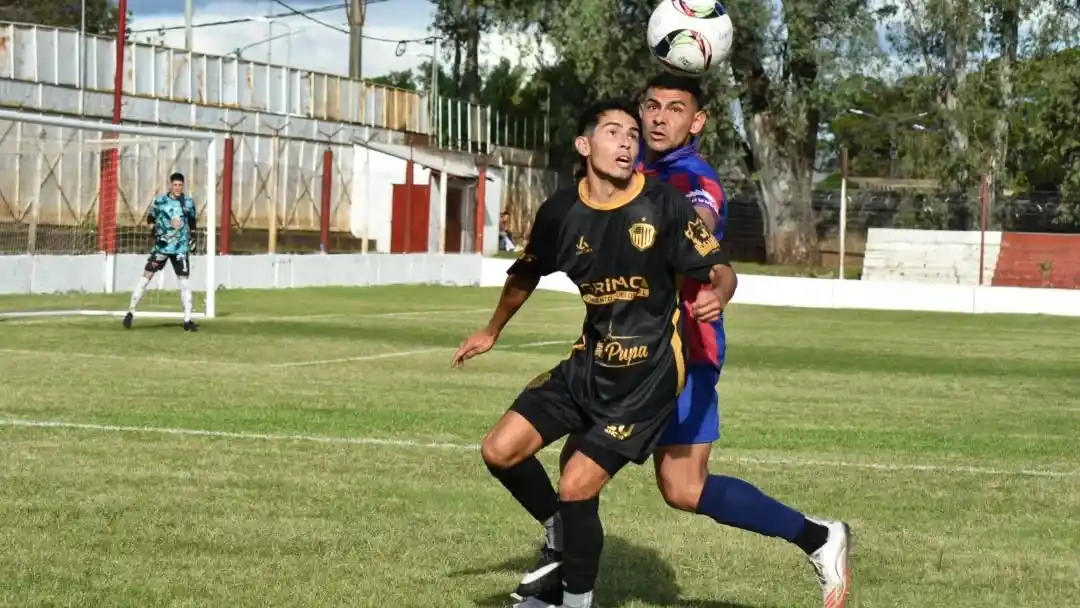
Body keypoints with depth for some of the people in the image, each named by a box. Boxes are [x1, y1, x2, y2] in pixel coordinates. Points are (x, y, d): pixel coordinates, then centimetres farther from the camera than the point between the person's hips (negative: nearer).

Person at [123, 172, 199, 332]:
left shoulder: (189, 202, 3)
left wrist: (192, 235, 4)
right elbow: (150, 218, 9)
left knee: (185, 281, -1)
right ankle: (130, 312, 4)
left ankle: (188, 320, 5)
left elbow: (192, 221, 16)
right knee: (146, 276, -4)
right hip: (162, 246, -1)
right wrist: (154, 230, -8)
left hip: (181, 247, 1)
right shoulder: (160, 201, -3)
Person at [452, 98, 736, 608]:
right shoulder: (561, 211, -4)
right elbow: (527, 273, 16)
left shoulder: (664, 204, -15)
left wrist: (716, 295, -37)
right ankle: (565, 541, 22)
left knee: (576, 487, -11)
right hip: (589, 364, 5)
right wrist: (492, 331, 31)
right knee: (500, 451, -3)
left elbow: (720, 269, -12)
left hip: (648, 375, -5)